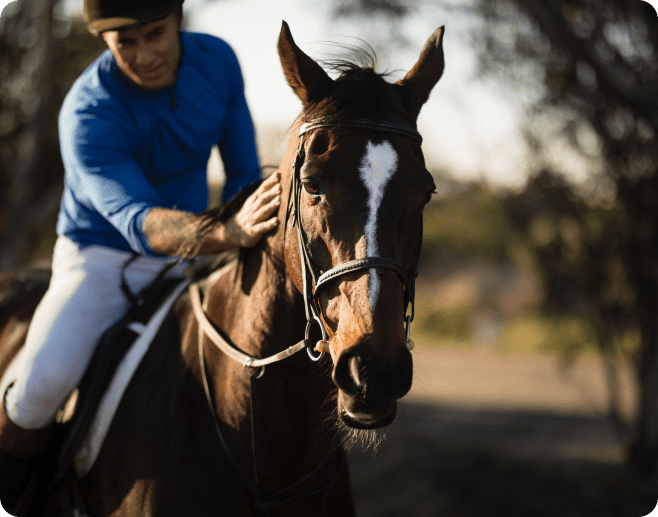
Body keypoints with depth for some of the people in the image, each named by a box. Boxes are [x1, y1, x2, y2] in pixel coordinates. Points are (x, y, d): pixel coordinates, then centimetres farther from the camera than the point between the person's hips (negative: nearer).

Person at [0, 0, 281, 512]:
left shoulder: (217, 60, -10)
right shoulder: (87, 114, -27)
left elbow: (244, 171, 4)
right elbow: (138, 223, -39)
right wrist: (228, 232, -57)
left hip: (186, 260, 5)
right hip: (101, 259, -5)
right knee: (44, 380, -29)